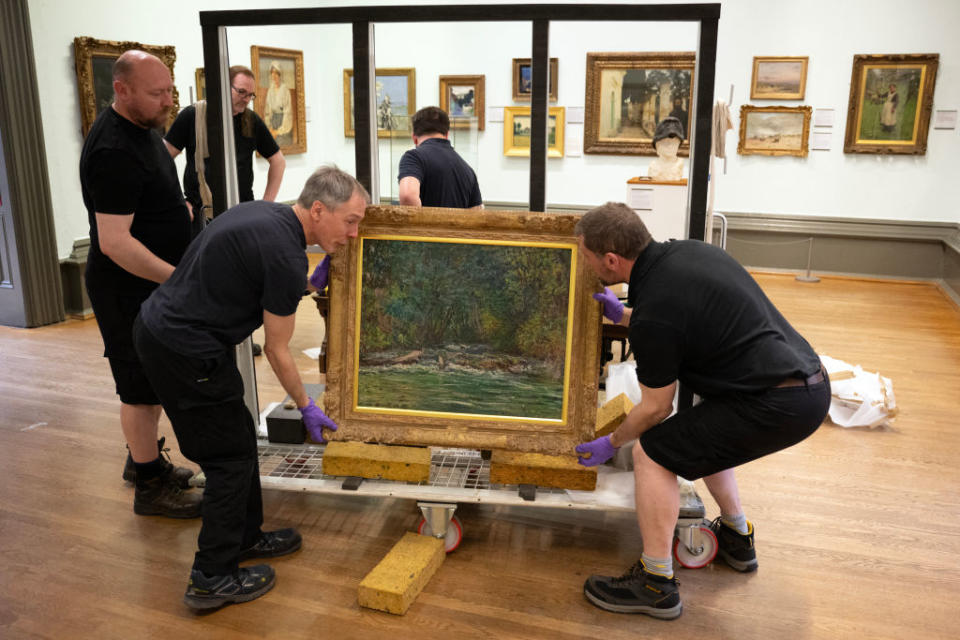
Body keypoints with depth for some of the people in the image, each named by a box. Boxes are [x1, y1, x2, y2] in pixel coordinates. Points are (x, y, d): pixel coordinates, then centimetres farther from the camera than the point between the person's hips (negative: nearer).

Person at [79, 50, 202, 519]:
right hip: (128, 290, -10)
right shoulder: (114, 152, -25)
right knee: (141, 388, 2)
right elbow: (115, 242, -29)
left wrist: (177, 211, 12)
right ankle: (150, 487, 16)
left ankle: (144, 459, 38)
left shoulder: (141, 128, 7)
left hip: (155, 282, 10)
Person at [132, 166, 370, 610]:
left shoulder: (266, 213, 7)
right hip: (185, 352, -10)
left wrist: (311, 283, 12)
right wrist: (307, 408, 2)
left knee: (239, 437, 19)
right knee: (230, 456, 1)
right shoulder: (285, 255, -20)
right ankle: (212, 579, 12)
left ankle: (245, 536, 34)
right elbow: (277, 349, -11)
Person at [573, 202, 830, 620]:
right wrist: (622, 315, 32)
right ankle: (736, 538, 40)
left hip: (776, 404, -10)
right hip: (810, 383, 10)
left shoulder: (653, 315, -19)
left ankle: (656, 586, 8)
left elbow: (656, 408, -5)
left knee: (653, 453, -2)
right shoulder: (685, 251, 5)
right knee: (700, 430, 29)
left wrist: (612, 443, 11)